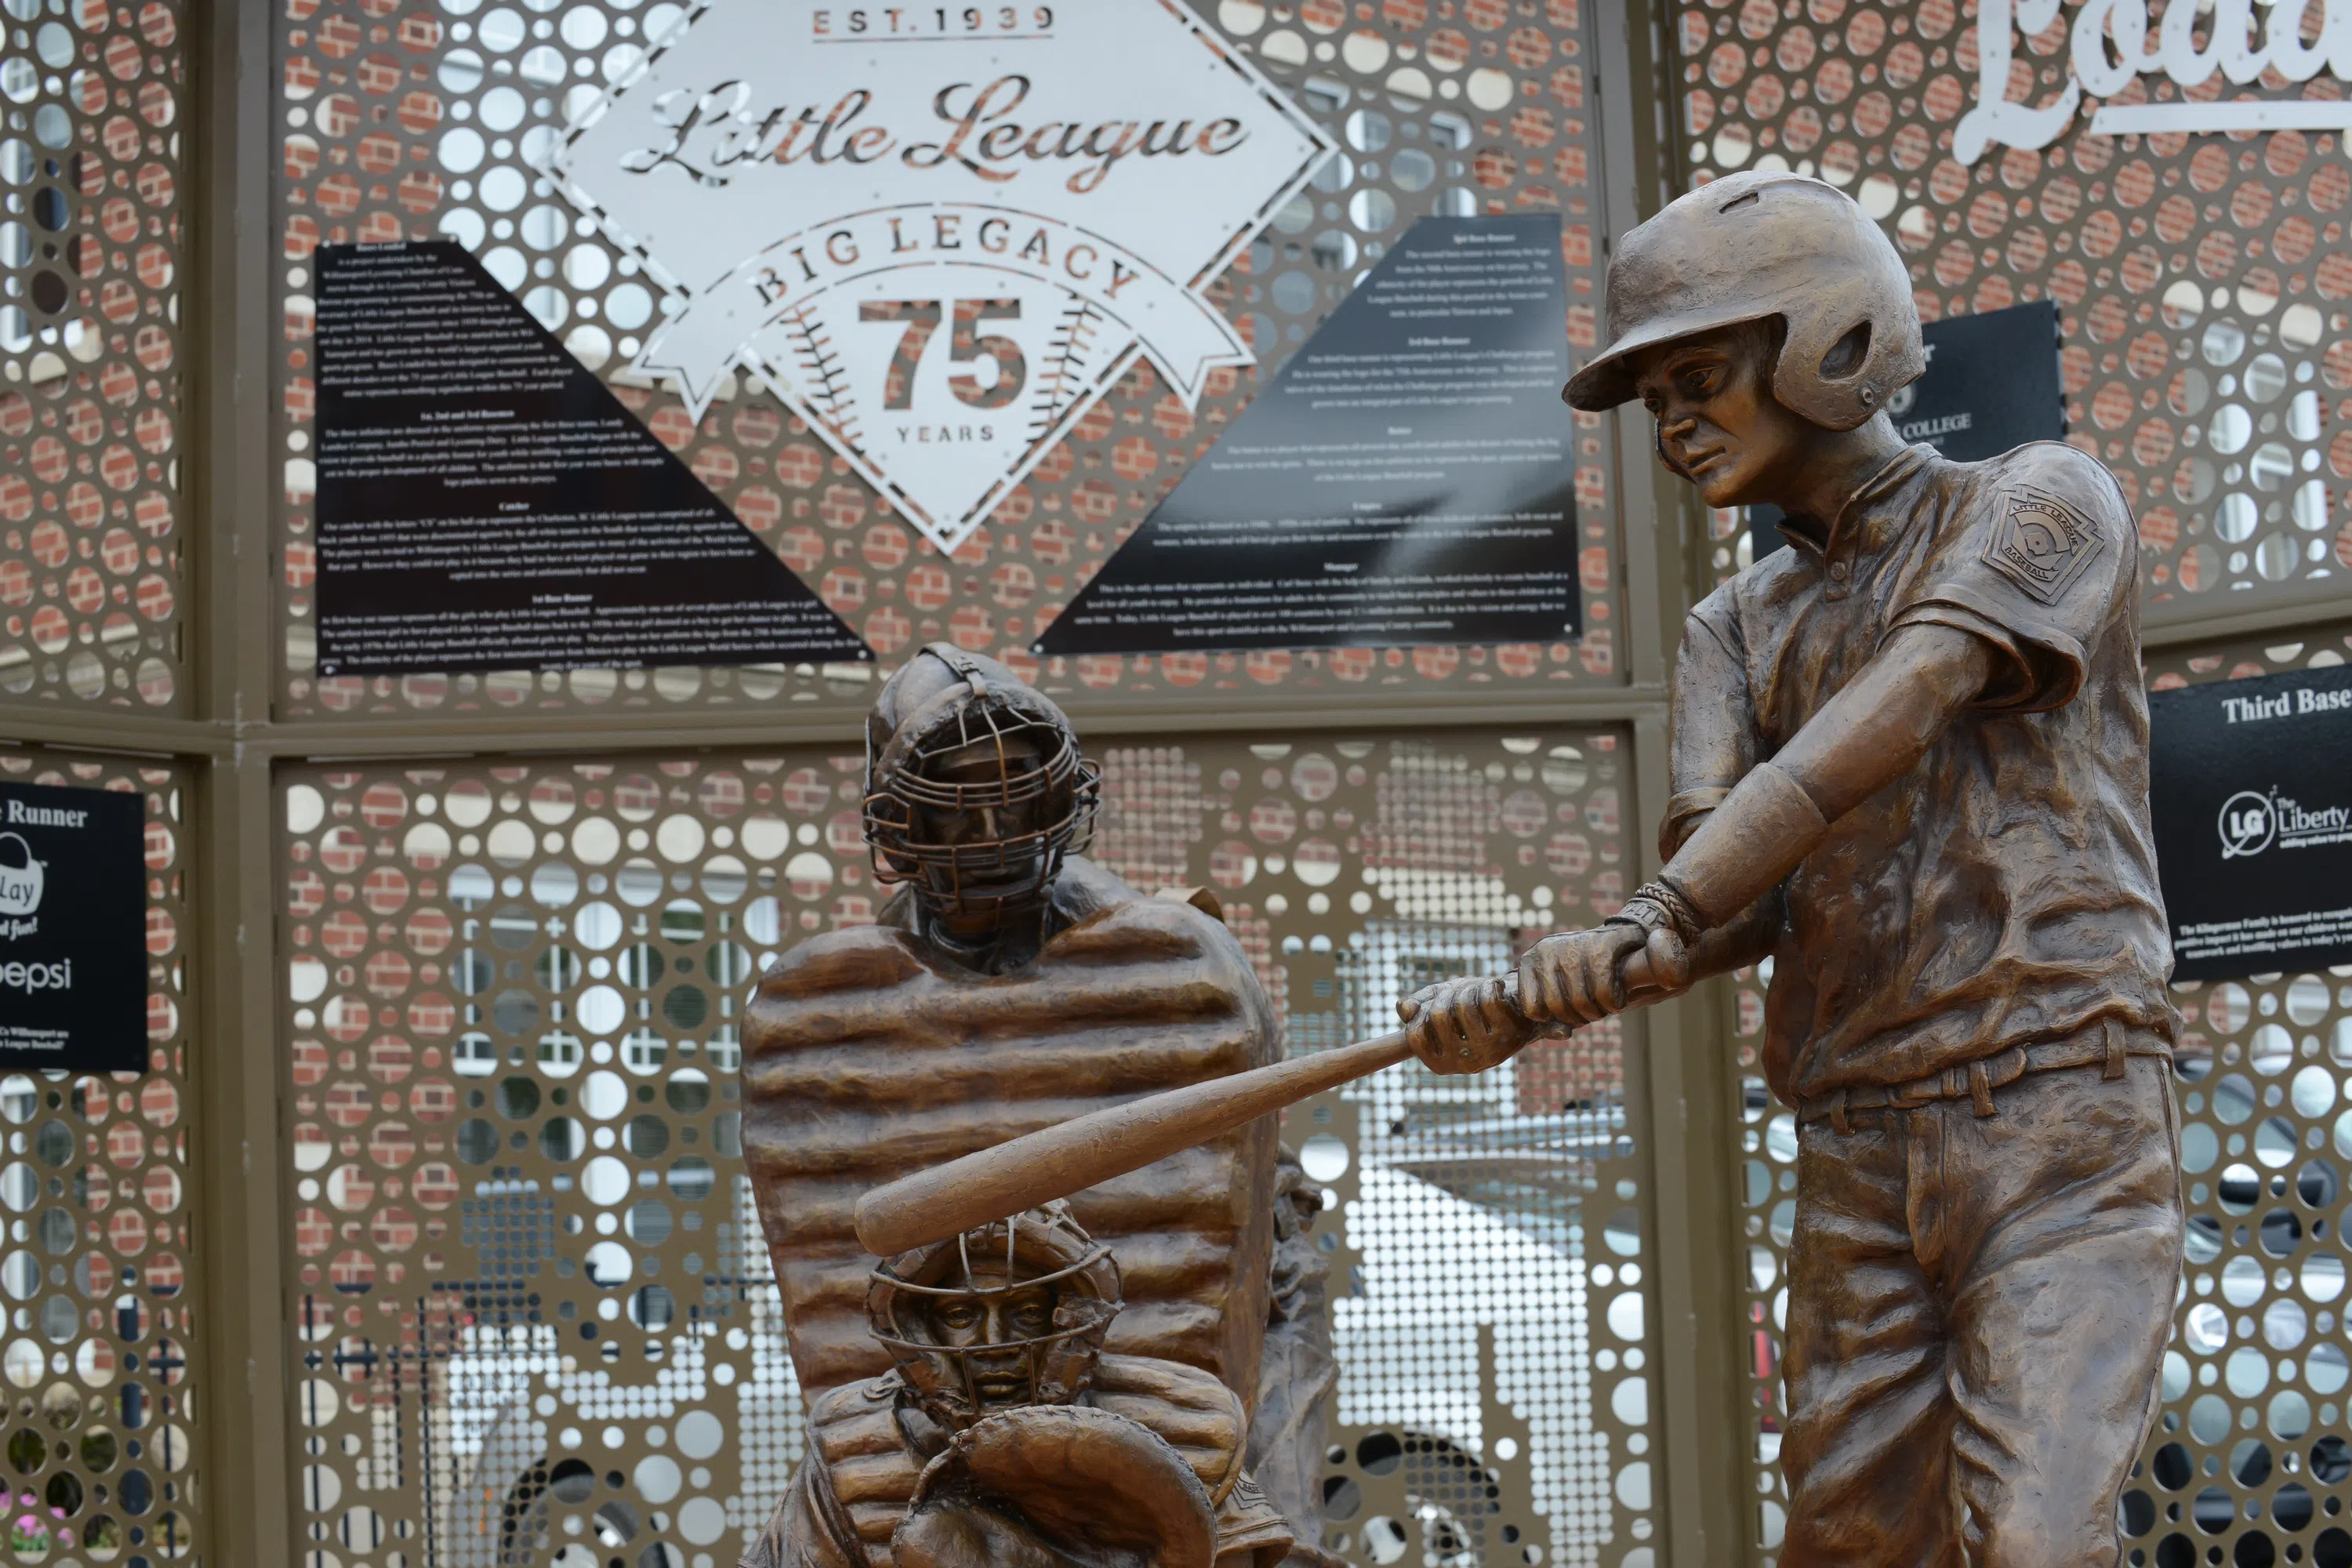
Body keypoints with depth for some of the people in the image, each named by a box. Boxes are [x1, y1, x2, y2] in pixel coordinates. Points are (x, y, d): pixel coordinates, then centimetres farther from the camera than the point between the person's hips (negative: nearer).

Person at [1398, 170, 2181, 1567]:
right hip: (1857, 1162, 6)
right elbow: (1733, 909, 2)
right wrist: (1520, 1008, -20)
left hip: (2061, 1138, -5)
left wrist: (1649, 923, -28)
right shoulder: (1739, 630, 18)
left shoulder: (2045, 504, 2)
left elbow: (1892, 714, -16)